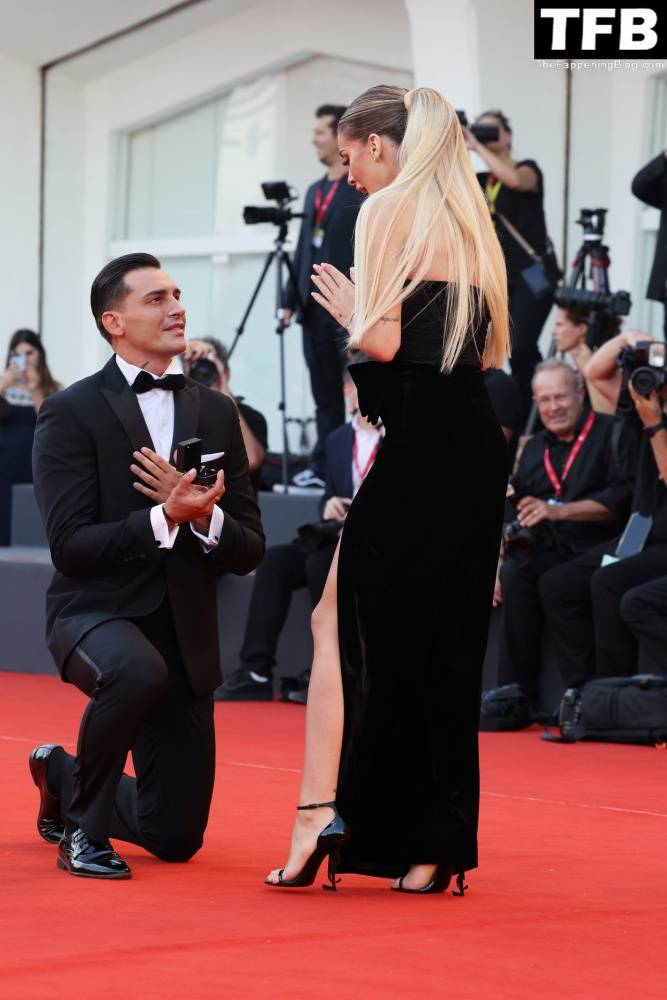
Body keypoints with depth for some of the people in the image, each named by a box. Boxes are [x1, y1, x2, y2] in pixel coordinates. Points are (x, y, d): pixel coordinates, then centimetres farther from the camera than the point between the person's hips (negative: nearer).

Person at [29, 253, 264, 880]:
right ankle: (84, 826, -16)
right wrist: (163, 518, -26)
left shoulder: (216, 414, 9)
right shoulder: (71, 413, -6)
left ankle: (62, 778, 38)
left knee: (176, 836, 5)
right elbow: (70, 546, -15)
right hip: (95, 612, -5)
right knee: (139, 670, -41)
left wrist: (206, 517, -15)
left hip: (185, 637, 5)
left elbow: (248, 551, 7)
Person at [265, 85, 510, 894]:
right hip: (480, 446, 8)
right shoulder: (468, 220, 17)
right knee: (445, 645, 10)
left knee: (341, 623, -1)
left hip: (418, 442, -7)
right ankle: (433, 849, 11)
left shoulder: (387, 210, -5)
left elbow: (380, 341, -14)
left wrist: (346, 304, 5)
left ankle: (320, 813, -12)